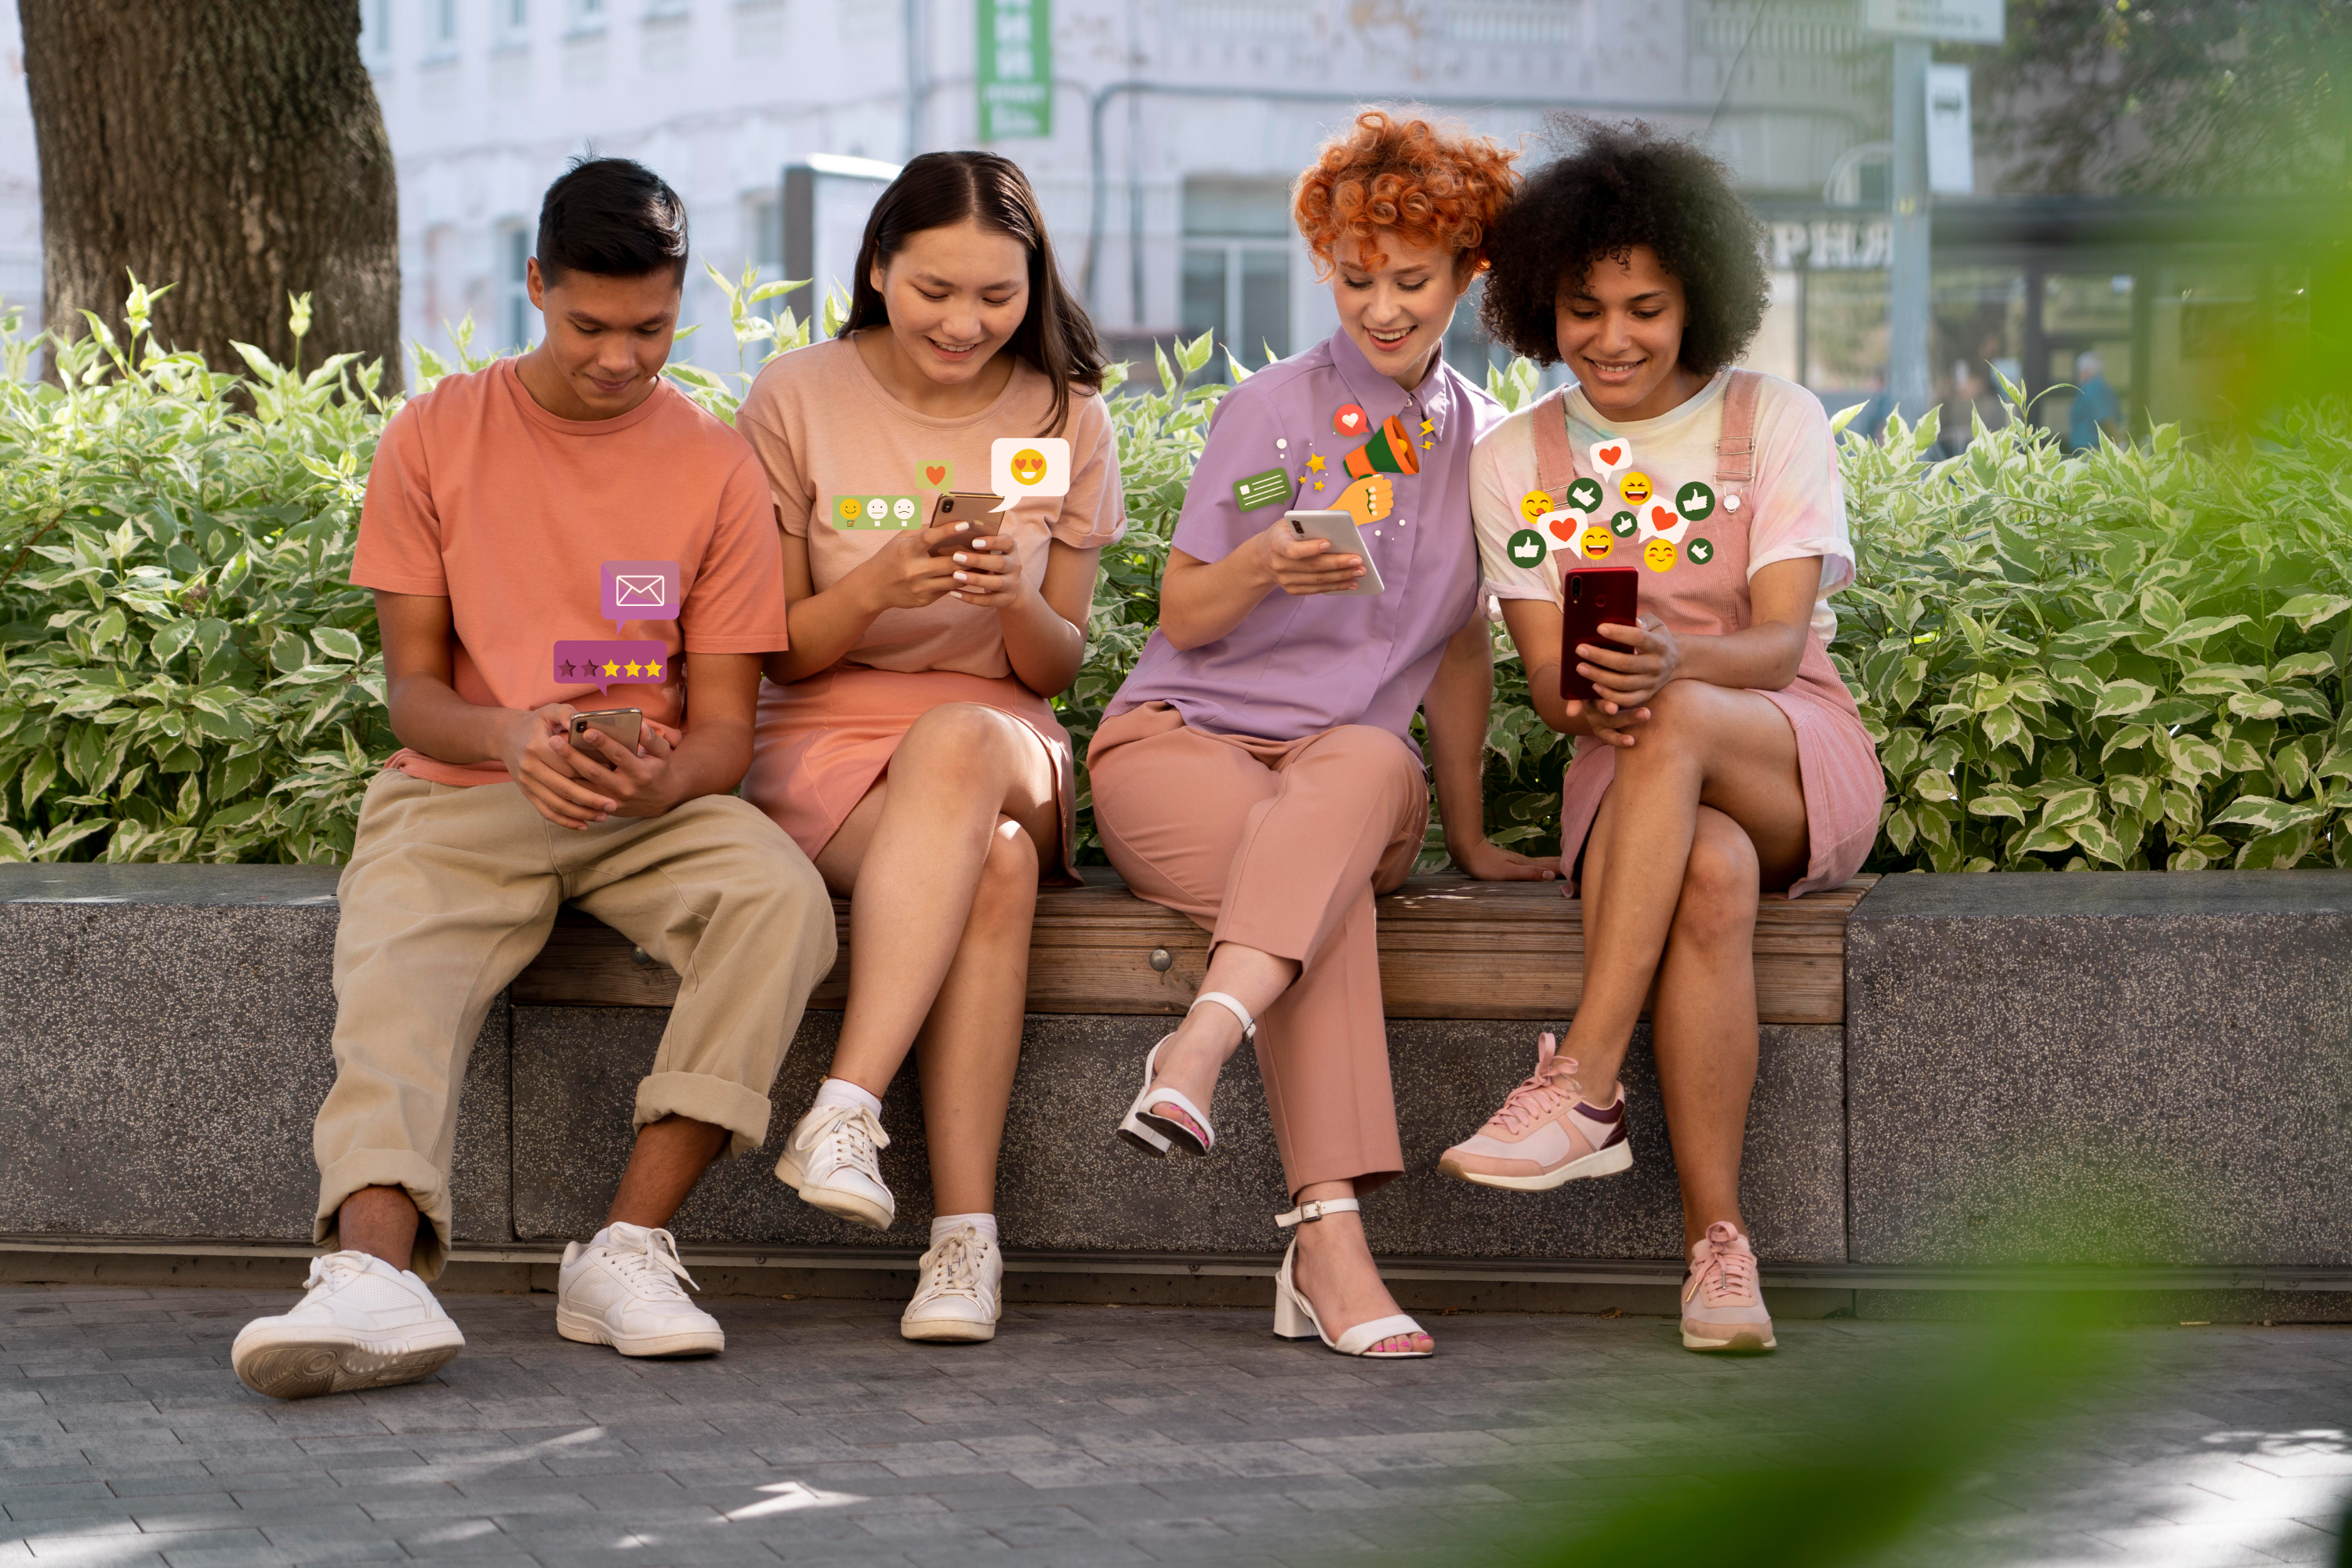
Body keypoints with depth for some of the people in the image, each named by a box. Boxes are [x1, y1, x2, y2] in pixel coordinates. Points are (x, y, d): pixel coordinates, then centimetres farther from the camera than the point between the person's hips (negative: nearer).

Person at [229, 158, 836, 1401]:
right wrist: (510, 739, -21)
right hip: (462, 793, -1)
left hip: (651, 808, 1)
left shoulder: (714, 466, 4)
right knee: (395, 965, -33)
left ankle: (628, 1247, -33)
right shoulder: (434, 438, 4)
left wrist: (667, 776, -23)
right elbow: (412, 688, 2)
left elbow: (723, 724, 3)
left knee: (778, 894, -31)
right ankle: (376, 1266, -55)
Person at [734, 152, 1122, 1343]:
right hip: (825, 746, -1)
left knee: (959, 742, -39)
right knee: (993, 867, -37)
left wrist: (1012, 600, -16)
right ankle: (965, 1225, -40)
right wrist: (878, 588, -19)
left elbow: (1056, 667, 8)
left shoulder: (1062, 417, 7)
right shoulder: (797, 401, 2)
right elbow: (779, 651, 3)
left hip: (1002, 742, 1)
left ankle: (844, 1111, -44)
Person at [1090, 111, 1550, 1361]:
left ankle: (1207, 1035, -58)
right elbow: (1181, 619, 4)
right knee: (1323, 882, -37)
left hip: (1351, 764, 3)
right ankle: (1328, 1241, -50)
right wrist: (1264, 566, -17)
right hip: (1179, 741, -2)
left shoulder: (1480, 440, 14)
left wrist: (1467, 837, 21)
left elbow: (1461, 650, 21)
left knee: (1367, 761, -38)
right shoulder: (1271, 411, 4)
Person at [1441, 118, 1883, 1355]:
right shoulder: (1513, 460, 9)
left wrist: (1671, 668, -32)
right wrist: (1586, 697, -25)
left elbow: (1779, 642, -9)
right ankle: (1716, 1243, -39)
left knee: (1676, 725, -37)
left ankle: (1582, 1090, -43)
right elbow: (1545, 671, 1)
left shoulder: (1776, 421, 2)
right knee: (1710, 875, -36)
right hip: (1630, 782, 1)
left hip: (1800, 760, -1)